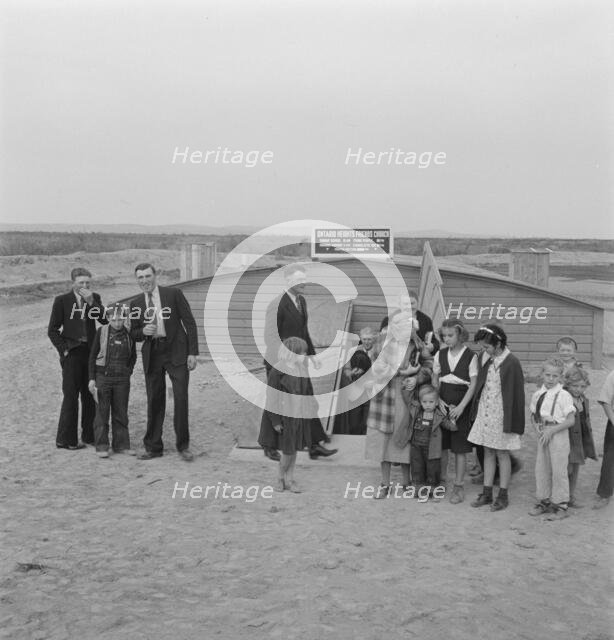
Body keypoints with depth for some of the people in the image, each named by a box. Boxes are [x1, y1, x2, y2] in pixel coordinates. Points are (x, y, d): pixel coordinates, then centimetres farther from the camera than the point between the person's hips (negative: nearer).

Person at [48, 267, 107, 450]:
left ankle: (89, 435, 16)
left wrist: (91, 302, -12)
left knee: (90, 395, 7)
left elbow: (104, 320, -4)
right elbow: (52, 330, 0)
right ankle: (65, 439, 3)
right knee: (70, 396, -4)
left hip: (91, 352, 4)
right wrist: (64, 349, -8)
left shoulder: (95, 298, 10)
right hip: (72, 353, -4)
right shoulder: (62, 301, 0)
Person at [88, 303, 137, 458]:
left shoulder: (129, 334, 3)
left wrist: (128, 371, 3)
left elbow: (133, 356, 16)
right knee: (102, 412, 2)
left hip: (122, 379, 2)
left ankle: (121, 444, 16)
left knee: (121, 413, 7)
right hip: (103, 377, -2)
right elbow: (93, 356, 1)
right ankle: (101, 445, 9)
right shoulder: (102, 332, -3)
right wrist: (92, 378, -3)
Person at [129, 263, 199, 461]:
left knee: (181, 398, -6)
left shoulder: (174, 294, -1)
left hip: (176, 351, -3)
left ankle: (183, 446, 9)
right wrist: (143, 331, -9)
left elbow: (189, 322, -2)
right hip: (152, 354, 3)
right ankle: (153, 447, 17)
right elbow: (133, 334, 15)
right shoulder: (136, 304, 9)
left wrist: (193, 352, -8)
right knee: (154, 402, 5)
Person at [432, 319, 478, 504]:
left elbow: (473, 384, -9)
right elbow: (435, 380, 10)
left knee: (460, 449, 1)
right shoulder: (440, 355, 4)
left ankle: (459, 486, 10)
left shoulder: (470, 356, -8)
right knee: (441, 445, 6)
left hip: (461, 407, -3)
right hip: (443, 405, 3)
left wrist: (461, 407, -15)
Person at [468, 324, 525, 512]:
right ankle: (487, 493, 21)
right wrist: (475, 411, 8)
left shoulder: (511, 363, -16)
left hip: (501, 415, -6)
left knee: (502, 454, 5)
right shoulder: (484, 358, 3)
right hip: (484, 413, 6)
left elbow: (516, 393, -13)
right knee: (488, 453, 12)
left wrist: (511, 423, -14)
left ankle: (503, 495, 16)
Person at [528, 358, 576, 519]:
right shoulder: (538, 394, 4)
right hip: (543, 435, 6)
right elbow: (533, 414, 17)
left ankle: (560, 504, 15)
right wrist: (536, 425, -3)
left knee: (559, 470, 0)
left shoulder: (563, 396, -12)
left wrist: (552, 430, -17)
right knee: (541, 469, 11)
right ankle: (544, 501, 25)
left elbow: (571, 421, -12)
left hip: (558, 435, -5)